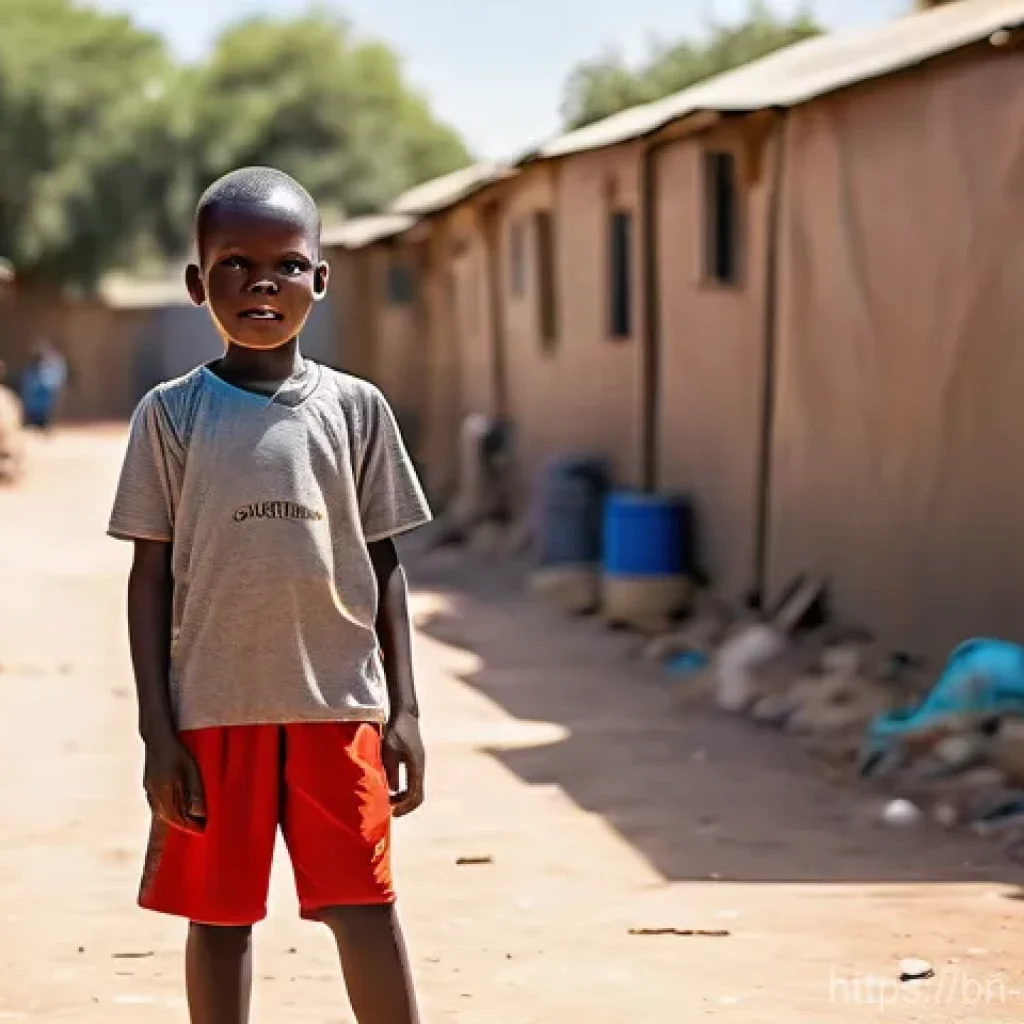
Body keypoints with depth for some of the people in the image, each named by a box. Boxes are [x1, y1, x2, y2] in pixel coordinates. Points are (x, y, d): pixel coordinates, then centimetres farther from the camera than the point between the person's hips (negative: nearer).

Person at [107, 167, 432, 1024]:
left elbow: (384, 563, 8)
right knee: (219, 913, 8)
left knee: (366, 907, 0)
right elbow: (151, 575, 1)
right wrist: (157, 730, -4)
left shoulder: (355, 408, 4)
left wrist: (403, 710, 3)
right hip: (215, 708, 0)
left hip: (339, 702, 0)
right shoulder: (172, 414, 0)